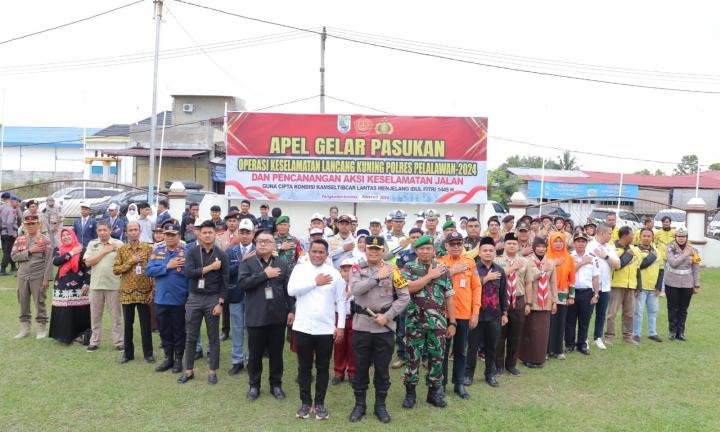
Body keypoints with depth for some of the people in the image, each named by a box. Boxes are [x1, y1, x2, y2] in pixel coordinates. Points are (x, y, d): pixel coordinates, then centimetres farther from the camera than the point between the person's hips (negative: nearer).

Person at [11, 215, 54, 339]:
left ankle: (42, 328, 11)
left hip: (38, 276, -4)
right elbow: (13, 256, -2)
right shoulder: (19, 240, 8)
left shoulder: (45, 240, -4)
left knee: (39, 302, 1)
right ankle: (25, 328, 21)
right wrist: (30, 251, -14)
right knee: (23, 302, 9)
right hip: (22, 276, 4)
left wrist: (47, 278, -13)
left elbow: (49, 261, -8)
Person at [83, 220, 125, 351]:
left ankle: (119, 342, 12)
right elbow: (88, 262, -4)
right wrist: (104, 251, -7)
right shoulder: (92, 244, 8)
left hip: (113, 285, -3)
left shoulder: (118, 244, -1)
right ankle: (94, 342, 23)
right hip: (96, 285, 3)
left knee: (115, 316, 4)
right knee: (95, 316, 12)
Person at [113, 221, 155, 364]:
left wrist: (153, 291, -7)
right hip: (127, 293, 2)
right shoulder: (121, 250, 5)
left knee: (146, 325, 4)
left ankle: (148, 353, 15)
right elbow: (116, 270, -3)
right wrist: (131, 261, -15)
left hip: (144, 293, -1)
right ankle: (128, 353, 22)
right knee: (128, 324, 10)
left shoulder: (148, 248, 0)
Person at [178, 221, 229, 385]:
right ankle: (189, 370, 21)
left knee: (213, 337, 7)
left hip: (213, 299, -1)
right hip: (194, 298, 1)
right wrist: (209, 267, -17)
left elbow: (225, 281, -4)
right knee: (191, 337, 8)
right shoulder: (192, 252, 0)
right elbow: (188, 273, -14)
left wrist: (220, 303, -9)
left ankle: (212, 371, 17)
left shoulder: (221, 254, -3)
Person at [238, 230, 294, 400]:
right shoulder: (247, 263, 2)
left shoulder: (282, 264, 8)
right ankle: (254, 385, 26)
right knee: (255, 354, 10)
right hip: (256, 317, -1)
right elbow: (242, 283, -15)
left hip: (278, 316, 2)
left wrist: (291, 310, -1)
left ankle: (276, 384, 26)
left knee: (276, 353, 11)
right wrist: (265, 274, -16)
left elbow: (289, 289, 5)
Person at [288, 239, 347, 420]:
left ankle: (319, 403, 23)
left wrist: (341, 326, -1)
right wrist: (315, 282, -14)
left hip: (326, 329, 1)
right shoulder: (300, 269, 0)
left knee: (323, 367, 10)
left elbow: (340, 301, 3)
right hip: (303, 328, 0)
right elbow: (291, 290, -15)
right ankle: (305, 402, 25)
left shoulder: (334, 273, 1)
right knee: (304, 367, 10)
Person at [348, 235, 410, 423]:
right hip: (361, 325, 0)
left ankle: (380, 405, 25)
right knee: (360, 366, 10)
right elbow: (355, 289, -17)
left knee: (382, 367, 9)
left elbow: (404, 297, -1)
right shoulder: (357, 268, 2)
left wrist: (387, 316, -10)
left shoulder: (392, 270, 0)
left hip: (385, 326, 0)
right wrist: (377, 277, -18)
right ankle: (359, 404, 26)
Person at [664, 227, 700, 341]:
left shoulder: (692, 250, 2)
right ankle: (672, 331, 17)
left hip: (687, 284, 2)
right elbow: (673, 263, -17)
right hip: (672, 283, -1)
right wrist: (685, 254, -15)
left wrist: (696, 285, 5)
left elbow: (696, 269, 5)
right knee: (672, 308, 5)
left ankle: (681, 332, 18)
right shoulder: (670, 248, -3)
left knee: (683, 309, 7)